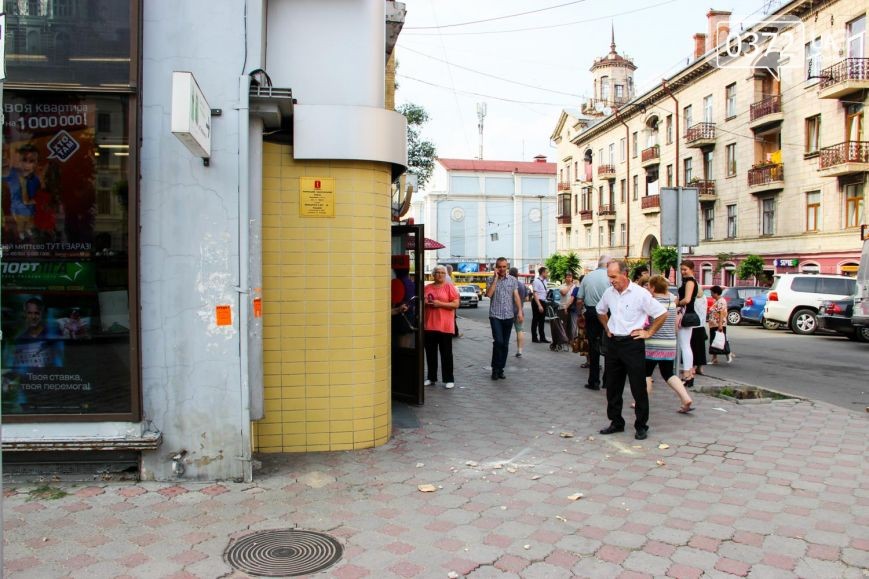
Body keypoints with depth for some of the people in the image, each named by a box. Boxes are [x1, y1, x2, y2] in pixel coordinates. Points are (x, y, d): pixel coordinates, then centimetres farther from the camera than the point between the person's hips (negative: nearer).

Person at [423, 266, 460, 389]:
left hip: (445, 326, -4)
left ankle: (449, 379, 8)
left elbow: (456, 304, -9)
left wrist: (440, 304, -17)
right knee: (430, 353, 11)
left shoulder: (450, 287, -2)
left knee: (446, 353, 2)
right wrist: (425, 302, -2)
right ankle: (431, 377, 21)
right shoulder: (427, 288, 11)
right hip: (429, 325, 4)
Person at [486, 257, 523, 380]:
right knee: (498, 341, -14)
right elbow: (489, 294, -14)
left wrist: (520, 311, -7)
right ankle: (495, 369, -1)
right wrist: (496, 278, -13)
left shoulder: (513, 280, 6)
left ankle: (500, 369, 16)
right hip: (495, 315, -2)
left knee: (505, 344, 6)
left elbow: (516, 296, 4)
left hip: (509, 316, 3)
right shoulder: (492, 280, 1)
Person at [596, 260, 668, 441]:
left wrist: (648, 333, -7)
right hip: (613, 343, 6)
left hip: (633, 343, -6)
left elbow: (662, 314, -8)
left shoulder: (640, 294, -13)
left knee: (638, 388, 2)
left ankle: (641, 426, 14)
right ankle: (616, 423, 24)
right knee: (612, 387, 11)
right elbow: (601, 311, 25)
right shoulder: (609, 293, 4)